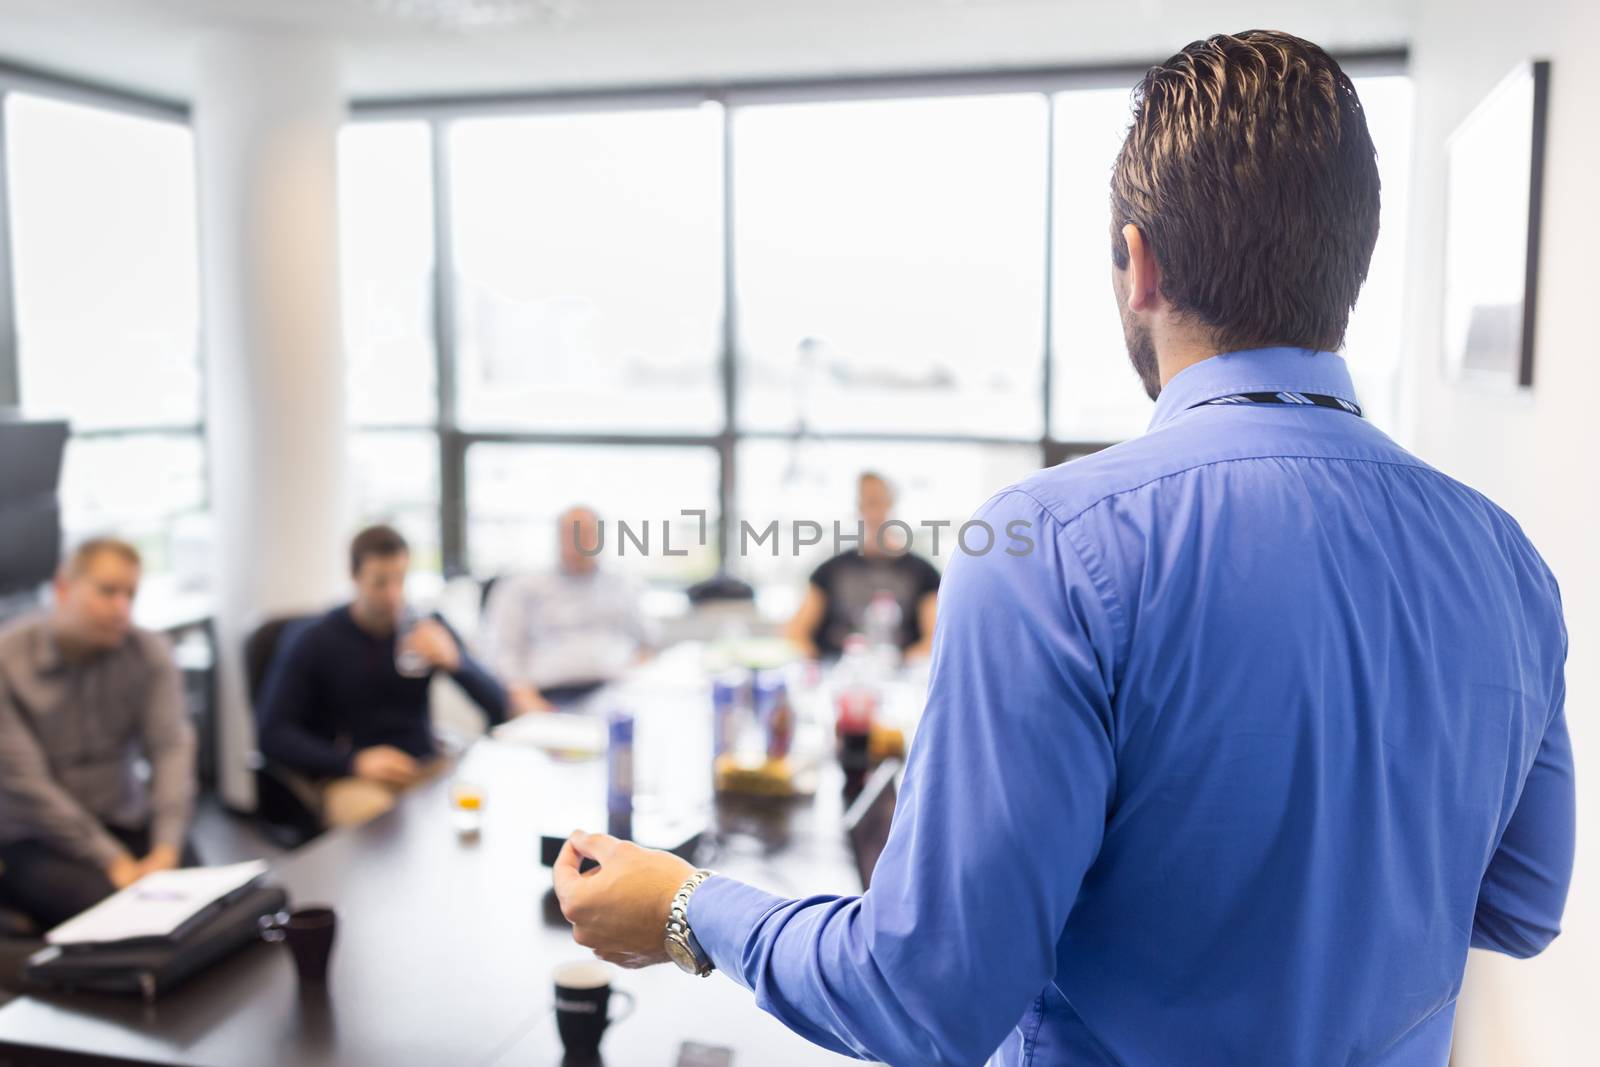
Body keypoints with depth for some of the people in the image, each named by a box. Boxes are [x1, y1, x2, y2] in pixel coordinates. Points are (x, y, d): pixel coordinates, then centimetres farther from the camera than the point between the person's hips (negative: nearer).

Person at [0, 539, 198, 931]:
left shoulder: (149, 652, -2)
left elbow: (172, 746, -9)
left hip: (127, 823, 3)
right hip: (33, 839, -3)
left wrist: (166, 848, -24)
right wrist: (112, 862, -23)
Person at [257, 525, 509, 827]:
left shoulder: (429, 627, 7)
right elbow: (273, 734, -4)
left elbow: (498, 708, 4)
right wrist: (354, 762, -19)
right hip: (349, 779, -3)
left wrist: (455, 661, -17)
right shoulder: (313, 642, 1)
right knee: (379, 820, -38)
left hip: (425, 769, 3)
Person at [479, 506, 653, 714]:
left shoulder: (621, 587, 26)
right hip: (554, 694, -3)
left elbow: (644, 642, 27)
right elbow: (500, 649, 7)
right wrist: (524, 696, -10)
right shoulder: (525, 588, 17)